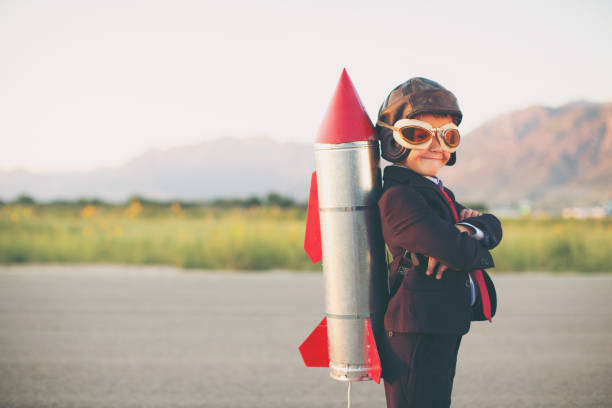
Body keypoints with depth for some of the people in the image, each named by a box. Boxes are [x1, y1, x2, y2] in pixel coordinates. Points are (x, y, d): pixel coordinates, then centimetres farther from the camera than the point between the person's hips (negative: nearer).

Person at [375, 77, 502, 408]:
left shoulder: (438, 193, 17)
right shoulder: (398, 198, -17)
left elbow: (493, 227, 7)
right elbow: (460, 253, -26)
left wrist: (468, 229, -15)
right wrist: (469, 246, -3)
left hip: (444, 330, 10)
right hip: (417, 335, -10)